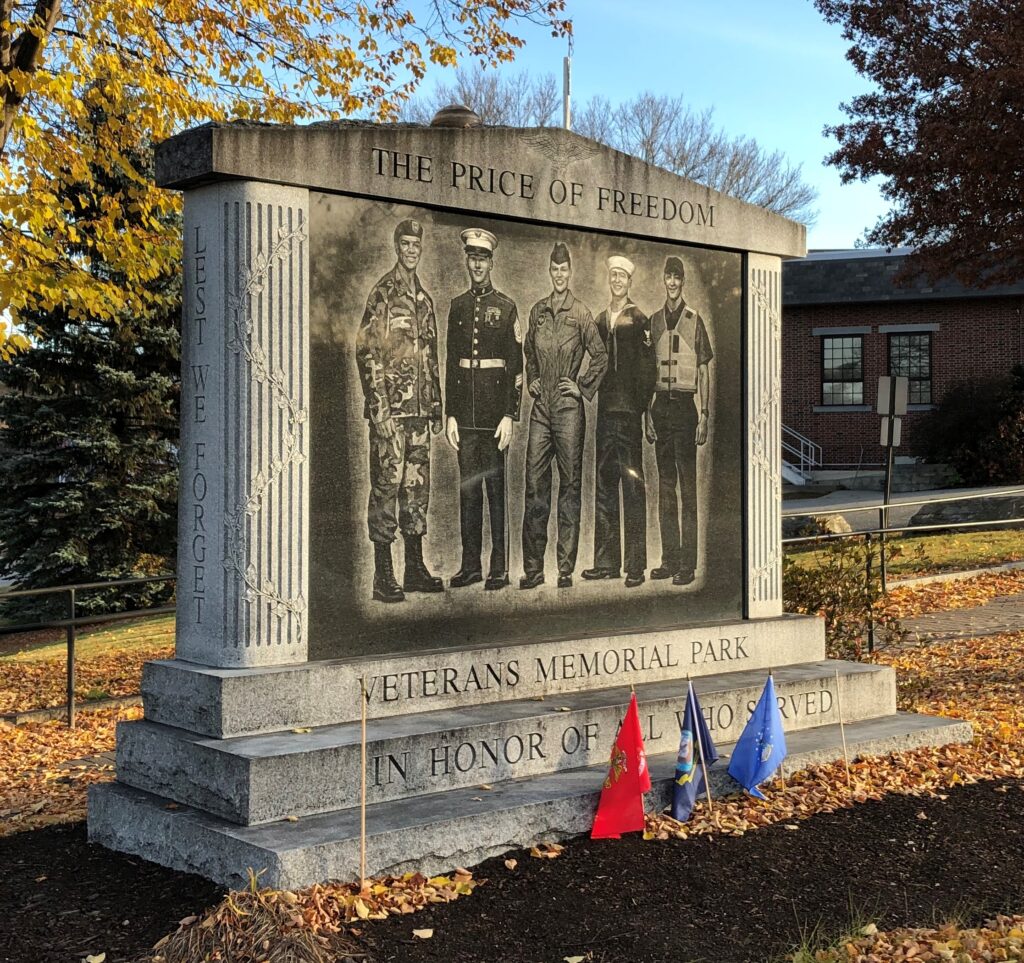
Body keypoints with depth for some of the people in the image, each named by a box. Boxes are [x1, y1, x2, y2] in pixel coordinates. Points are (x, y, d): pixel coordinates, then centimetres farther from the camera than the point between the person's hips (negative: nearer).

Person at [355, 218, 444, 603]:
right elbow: (366, 350, -11)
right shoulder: (382, 293, -5)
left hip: (419, 408, 7)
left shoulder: (424, 299, 18)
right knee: (386, 484, -5)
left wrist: (435, 405, 18)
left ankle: (415, 567, 19)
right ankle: (384, 575, -2)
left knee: (417, 485, 10)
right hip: (390, 407, -7)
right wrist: (378, 404, -16)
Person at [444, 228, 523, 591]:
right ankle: (470, 564, 14)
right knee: (467, 487, 7)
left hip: (495, 408, -4)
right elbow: (450, 362, 12)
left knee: (496, 486, -1)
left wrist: (509, 416, -9)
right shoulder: (458, 306, 12)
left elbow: (516, 365, -2)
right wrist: (450, 415, 6)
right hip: (465, 409, 4)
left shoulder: (506, 307, 1)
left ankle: (499, 567, 5)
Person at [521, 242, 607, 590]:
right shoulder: (537, 311, 11)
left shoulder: (581, 313, -2)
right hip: (540, 407, 4)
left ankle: (566, 568, 6)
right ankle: (533, 568, 6)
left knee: (569, 485, 1)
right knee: (534, 484, 1)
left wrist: (583, 387, -1)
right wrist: (531, 381, 14)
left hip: (568, 407, -4)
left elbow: (600, 357, 3)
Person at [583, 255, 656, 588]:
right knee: (604, 485, 7)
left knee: (633, 485, -5)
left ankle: (635, 566, -2)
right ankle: (606, 561, 14)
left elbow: (647, 369, -5)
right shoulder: (601, 320, 16)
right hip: (605, 409, 6)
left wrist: (643, 408, -11)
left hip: (629, 410, -6)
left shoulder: (639, 320, -2)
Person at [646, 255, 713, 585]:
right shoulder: (655, 321, 12)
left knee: (687, 486, -4)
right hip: (660, 404, 5)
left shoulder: (694, 320, 0)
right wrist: (648, 414, 10)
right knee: (665, 485, 8)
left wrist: (704, 415, -6)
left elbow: (704, 372, 1)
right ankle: (669, 559, 14)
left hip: (685, 405, -5)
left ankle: (688, 564, -2)